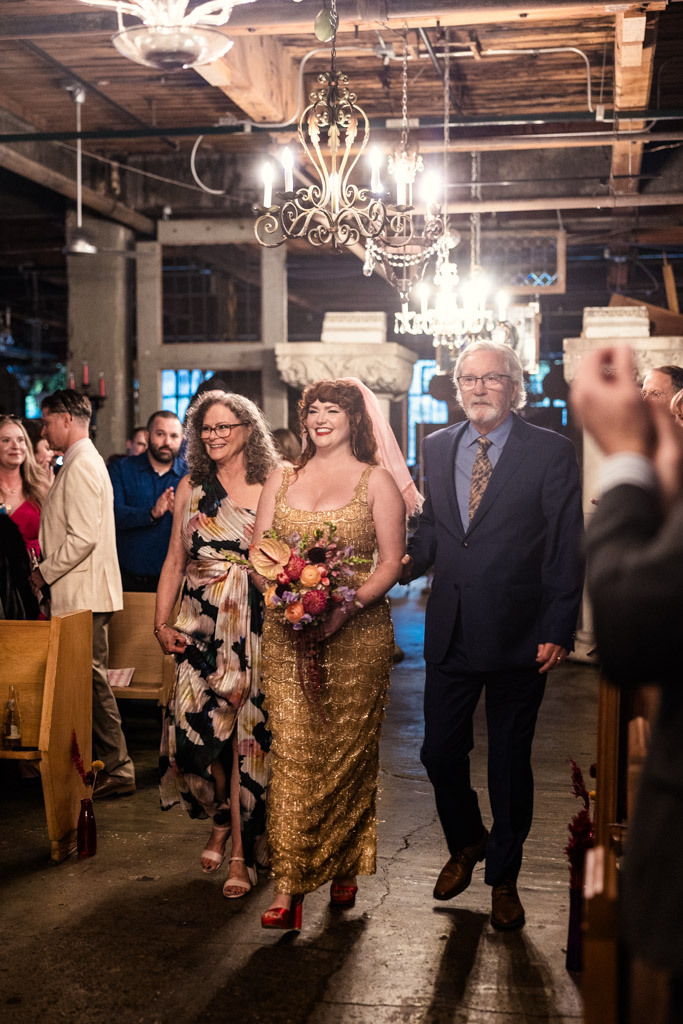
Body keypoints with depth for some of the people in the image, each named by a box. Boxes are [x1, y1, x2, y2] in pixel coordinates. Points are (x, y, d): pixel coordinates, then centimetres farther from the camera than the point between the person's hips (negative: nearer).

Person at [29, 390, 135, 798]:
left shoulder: (81, 466, -15)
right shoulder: (85, 461, 18)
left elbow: (83, 537, -23)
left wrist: (45, 572, -12)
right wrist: (49, 570, 17)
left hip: (84, 595, -10)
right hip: (82, 592, 10)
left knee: (92, 679, -5)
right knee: (91, 679, 12)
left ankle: (117, 770, 1)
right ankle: (109, 764, 18)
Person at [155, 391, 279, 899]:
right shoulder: (191, 488, 11)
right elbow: (175, 561, 14)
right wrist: (162, 622, 5)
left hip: (258, 628, -2)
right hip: (203, 628, 2)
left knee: (248, 734, -2)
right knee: (197, 733, -4)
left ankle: (243, 852, 13)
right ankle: (222, 817, 27)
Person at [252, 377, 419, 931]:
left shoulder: (377, 481, 3)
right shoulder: (282, 478, 13)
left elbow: (392, 562, -3)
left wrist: (347, 607, -18)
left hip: (356, 633, -2)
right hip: (286, 631, 2)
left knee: (348, 751, 5)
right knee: (291, 752, -3)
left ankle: (346, 868, 22)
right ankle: (289, 885, -1)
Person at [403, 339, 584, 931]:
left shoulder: (551, 452, -7)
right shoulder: (437, 448, 8)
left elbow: (567, 548, -7)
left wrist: (559, 631, -11)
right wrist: (408, 561, -6)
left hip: (519, 635, -4)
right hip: (450, 632, 4)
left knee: (510, 761, 10)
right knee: (440, 753, 10)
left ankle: (504, 877, 29)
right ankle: (467, 843, 39)